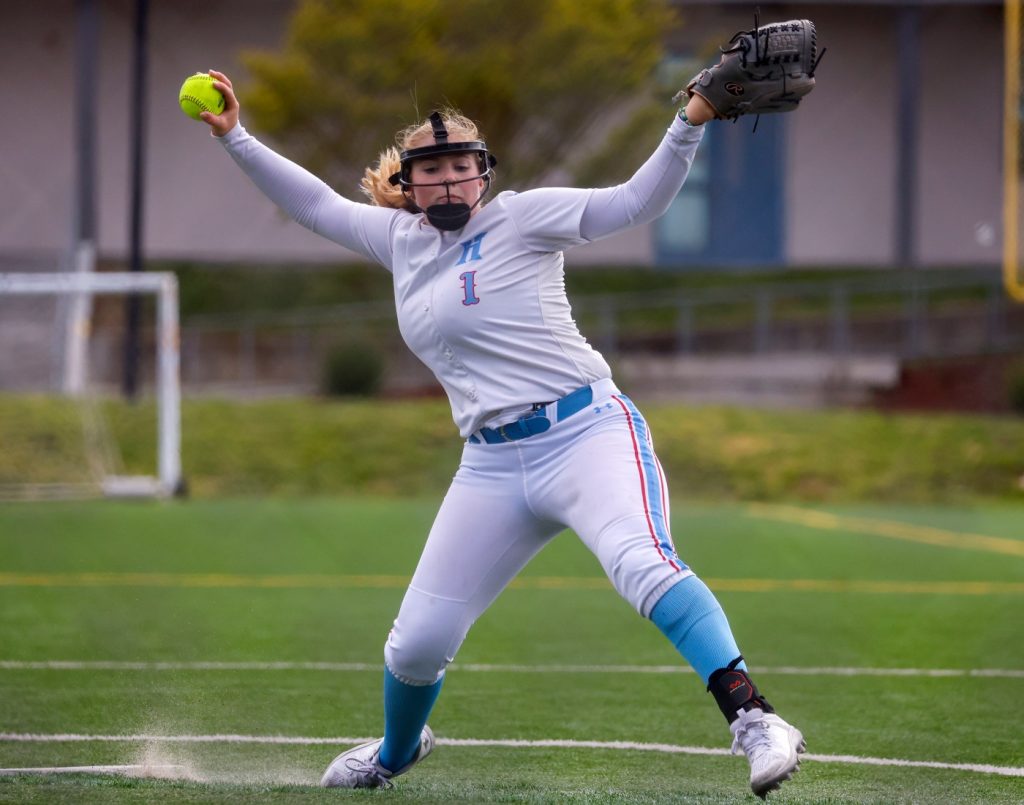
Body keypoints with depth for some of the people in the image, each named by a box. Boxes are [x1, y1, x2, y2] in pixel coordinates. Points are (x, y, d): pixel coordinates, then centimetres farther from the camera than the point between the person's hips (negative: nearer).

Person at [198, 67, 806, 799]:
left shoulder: (520, 219, 0)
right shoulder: (403, 240, 16)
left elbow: (635, 203, -7)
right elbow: (317, 205, 26)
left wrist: (688, 127, -21)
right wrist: (236, 139, 21)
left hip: (587, 434, -5)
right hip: (493, 468, 6)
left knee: (642, 565, -34)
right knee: (417, 642, 7)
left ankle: (753, 720, -42)